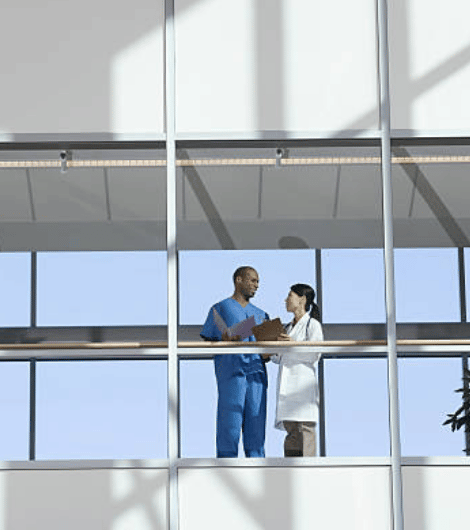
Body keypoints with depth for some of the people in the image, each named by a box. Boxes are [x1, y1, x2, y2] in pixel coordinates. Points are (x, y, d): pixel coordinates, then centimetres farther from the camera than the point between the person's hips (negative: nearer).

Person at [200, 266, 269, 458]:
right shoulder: (220, 309, 11)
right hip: (230, 375, -4)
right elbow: (206, 343, 5)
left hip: (256, 375, 4)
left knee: (256, 428, 0)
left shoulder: (261, 315, 24)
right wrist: (223, 340, -15)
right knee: (229, 427, -8)